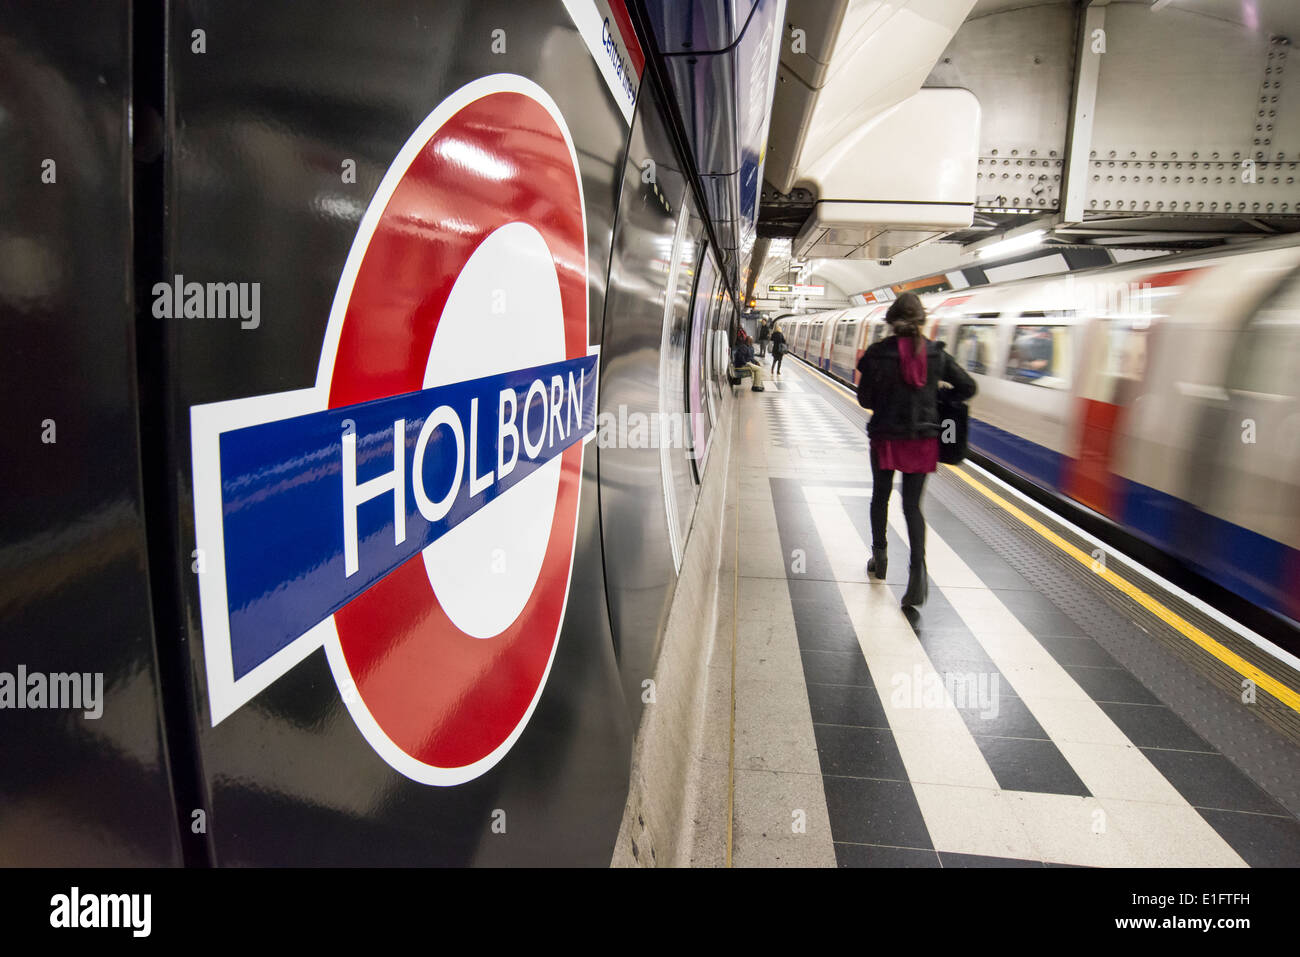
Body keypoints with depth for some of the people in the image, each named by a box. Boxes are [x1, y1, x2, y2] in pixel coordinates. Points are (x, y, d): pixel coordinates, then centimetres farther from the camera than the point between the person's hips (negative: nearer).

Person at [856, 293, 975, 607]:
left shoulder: (878, 353, -10)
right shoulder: (937, 354, -1)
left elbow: (865, 399, -7)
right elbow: (968, 387, 3)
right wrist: (937, 402, 15)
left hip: (886, 436, -2)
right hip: (923, 438, 2)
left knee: (880, 497, 20)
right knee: (912, 505, 7)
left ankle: (879, 556, 30)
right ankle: (917, 567, -10)